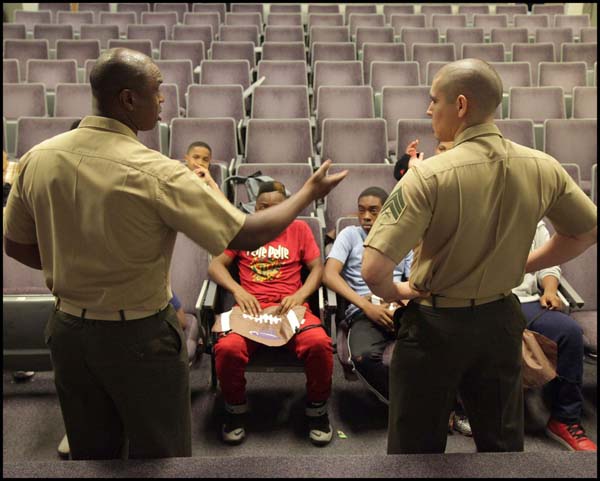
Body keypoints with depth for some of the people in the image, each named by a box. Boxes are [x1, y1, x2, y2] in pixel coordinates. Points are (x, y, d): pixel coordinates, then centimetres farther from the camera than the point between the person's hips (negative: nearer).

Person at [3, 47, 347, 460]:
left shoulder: (37, 159, -6)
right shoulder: (155, 173, -24)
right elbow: (248, 235, -20)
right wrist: (310, 192, -6)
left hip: (67, 329, 6)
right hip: (139, 335, -5)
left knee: (90, 454, 26)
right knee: (159, 456, 17)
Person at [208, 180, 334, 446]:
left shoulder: (299, 228, 17)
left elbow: (317, 268, 12)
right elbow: (215, 266, 12)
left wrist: (300, 295, -7)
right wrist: (238, 290, -6)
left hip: (290, 307, 0)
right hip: (250, 307, 1)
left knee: (320, 344, -31)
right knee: (227, 348, -32)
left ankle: (317, 409, -2)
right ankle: (235, 410, 0)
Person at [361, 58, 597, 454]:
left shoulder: (430, 176, -25)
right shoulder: (543, 168, -7)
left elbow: (374, 269, -30)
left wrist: (394, 292, -9)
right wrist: (523, 265, 11)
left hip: (436, 324, -5)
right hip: (501, 320, 5)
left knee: (418, 445, 16)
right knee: (503, 443, 25)